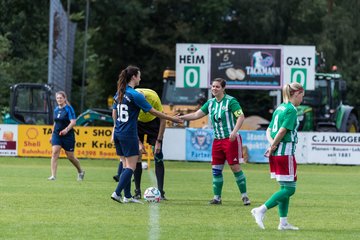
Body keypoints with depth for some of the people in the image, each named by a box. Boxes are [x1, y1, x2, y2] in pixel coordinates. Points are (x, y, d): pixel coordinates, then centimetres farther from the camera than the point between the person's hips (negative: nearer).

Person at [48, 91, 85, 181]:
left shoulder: (69, 109, -9)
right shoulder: (56, 109, 10)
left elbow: (73, 122, -18)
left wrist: (66, 129, -33)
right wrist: (52, 135, 22)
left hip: (68, 135, -5)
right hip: (57, 135, 5)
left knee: (70, 156, 5)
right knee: (54, 153, -14)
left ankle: (80, 172, 32)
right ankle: (53, 176, -16)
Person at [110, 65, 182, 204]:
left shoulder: (119, 93, 8)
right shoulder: (135, 95, -14)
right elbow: (153, 112, -10)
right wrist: (172, 119, -1)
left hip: (118, 134, 8)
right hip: (129, 135, -8)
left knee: (125, 165, 11)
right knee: (131, 166, -4)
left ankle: (127, 196, 11)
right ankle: (117, 193, -14)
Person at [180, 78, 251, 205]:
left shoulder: (230, 101, -8)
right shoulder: (210, 103, 11)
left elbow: (241, 117, -13)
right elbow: (196, 115, 10)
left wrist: (234, 131, -25)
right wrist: (180, 117, 0)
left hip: (231, 139, -6)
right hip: (217, 140, 6)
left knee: (235, 167, -7)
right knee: (216, 169, 3)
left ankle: (244, 196, 2)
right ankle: (217, 197, 10)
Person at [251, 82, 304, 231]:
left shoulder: (280, 108, 15)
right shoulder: (291, 110, -11)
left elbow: (269, 130, 14)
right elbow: (283, 130, -19)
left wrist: (272, 144, -2)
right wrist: (273, 147, -8)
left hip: (276, 154, 9)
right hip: (286, 152, -9)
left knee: (285, 188, 13)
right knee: (289, 189, -5)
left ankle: (283, 222, 13)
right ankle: (261, 210, -13)